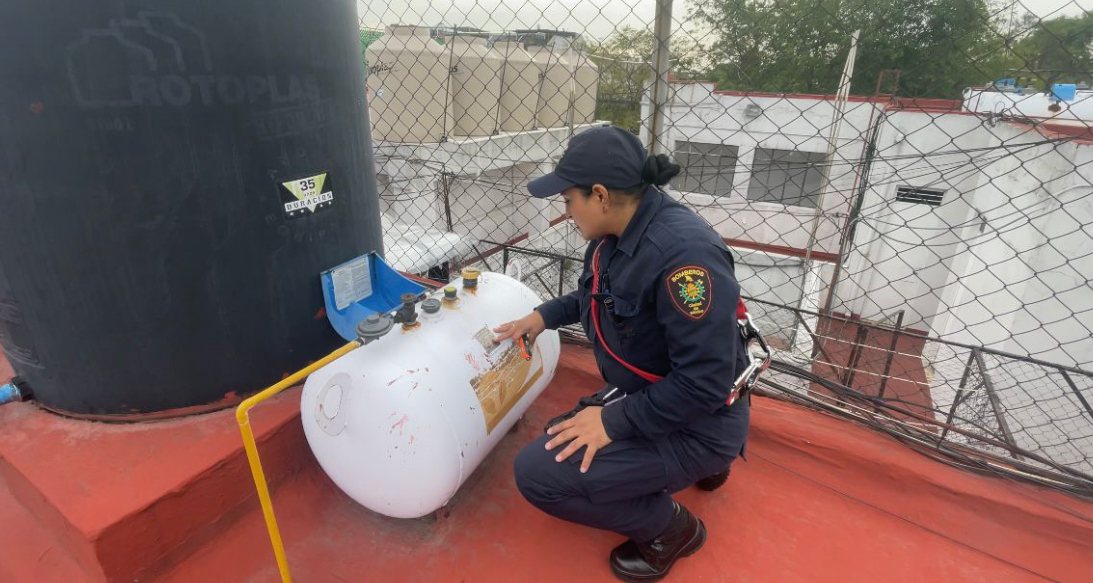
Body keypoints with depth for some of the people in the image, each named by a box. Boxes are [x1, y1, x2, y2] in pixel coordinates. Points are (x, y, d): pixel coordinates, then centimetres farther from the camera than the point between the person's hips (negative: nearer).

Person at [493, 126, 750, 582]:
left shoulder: (684, 252, -32)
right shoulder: (618, 230, -4)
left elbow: (704, 383, -30)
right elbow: (601, 295, 18)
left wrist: (615, 421, -24)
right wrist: (543, 316, 10)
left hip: (695, 423, -9)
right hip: (642, 397, 9)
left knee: (539, 473, -18)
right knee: (561, 443, 25)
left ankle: (669, 528, 6)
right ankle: (698, 467, 25)